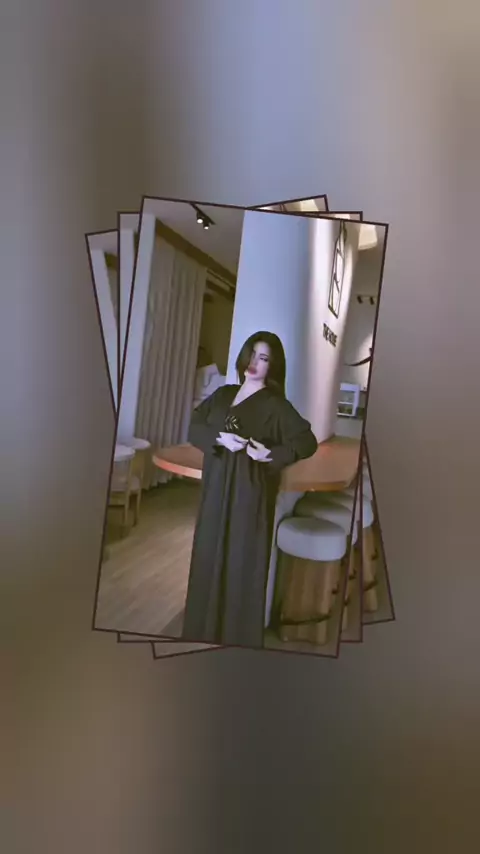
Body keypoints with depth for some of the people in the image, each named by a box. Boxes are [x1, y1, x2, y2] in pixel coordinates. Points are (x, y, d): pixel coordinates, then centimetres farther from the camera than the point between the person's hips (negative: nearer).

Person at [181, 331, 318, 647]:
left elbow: (308, 442, -11)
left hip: (249, 490, -5)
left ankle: (237, 637, 14)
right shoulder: (223, 394, 10)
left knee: (242, 562, 1)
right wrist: (220, 438, -16)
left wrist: (272, 454, -22)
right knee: (209, 558, 11)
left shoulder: (275, 404, -5)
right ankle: (204, 632, 26)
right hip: (215, 488, 5)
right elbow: (194, 427, 2)